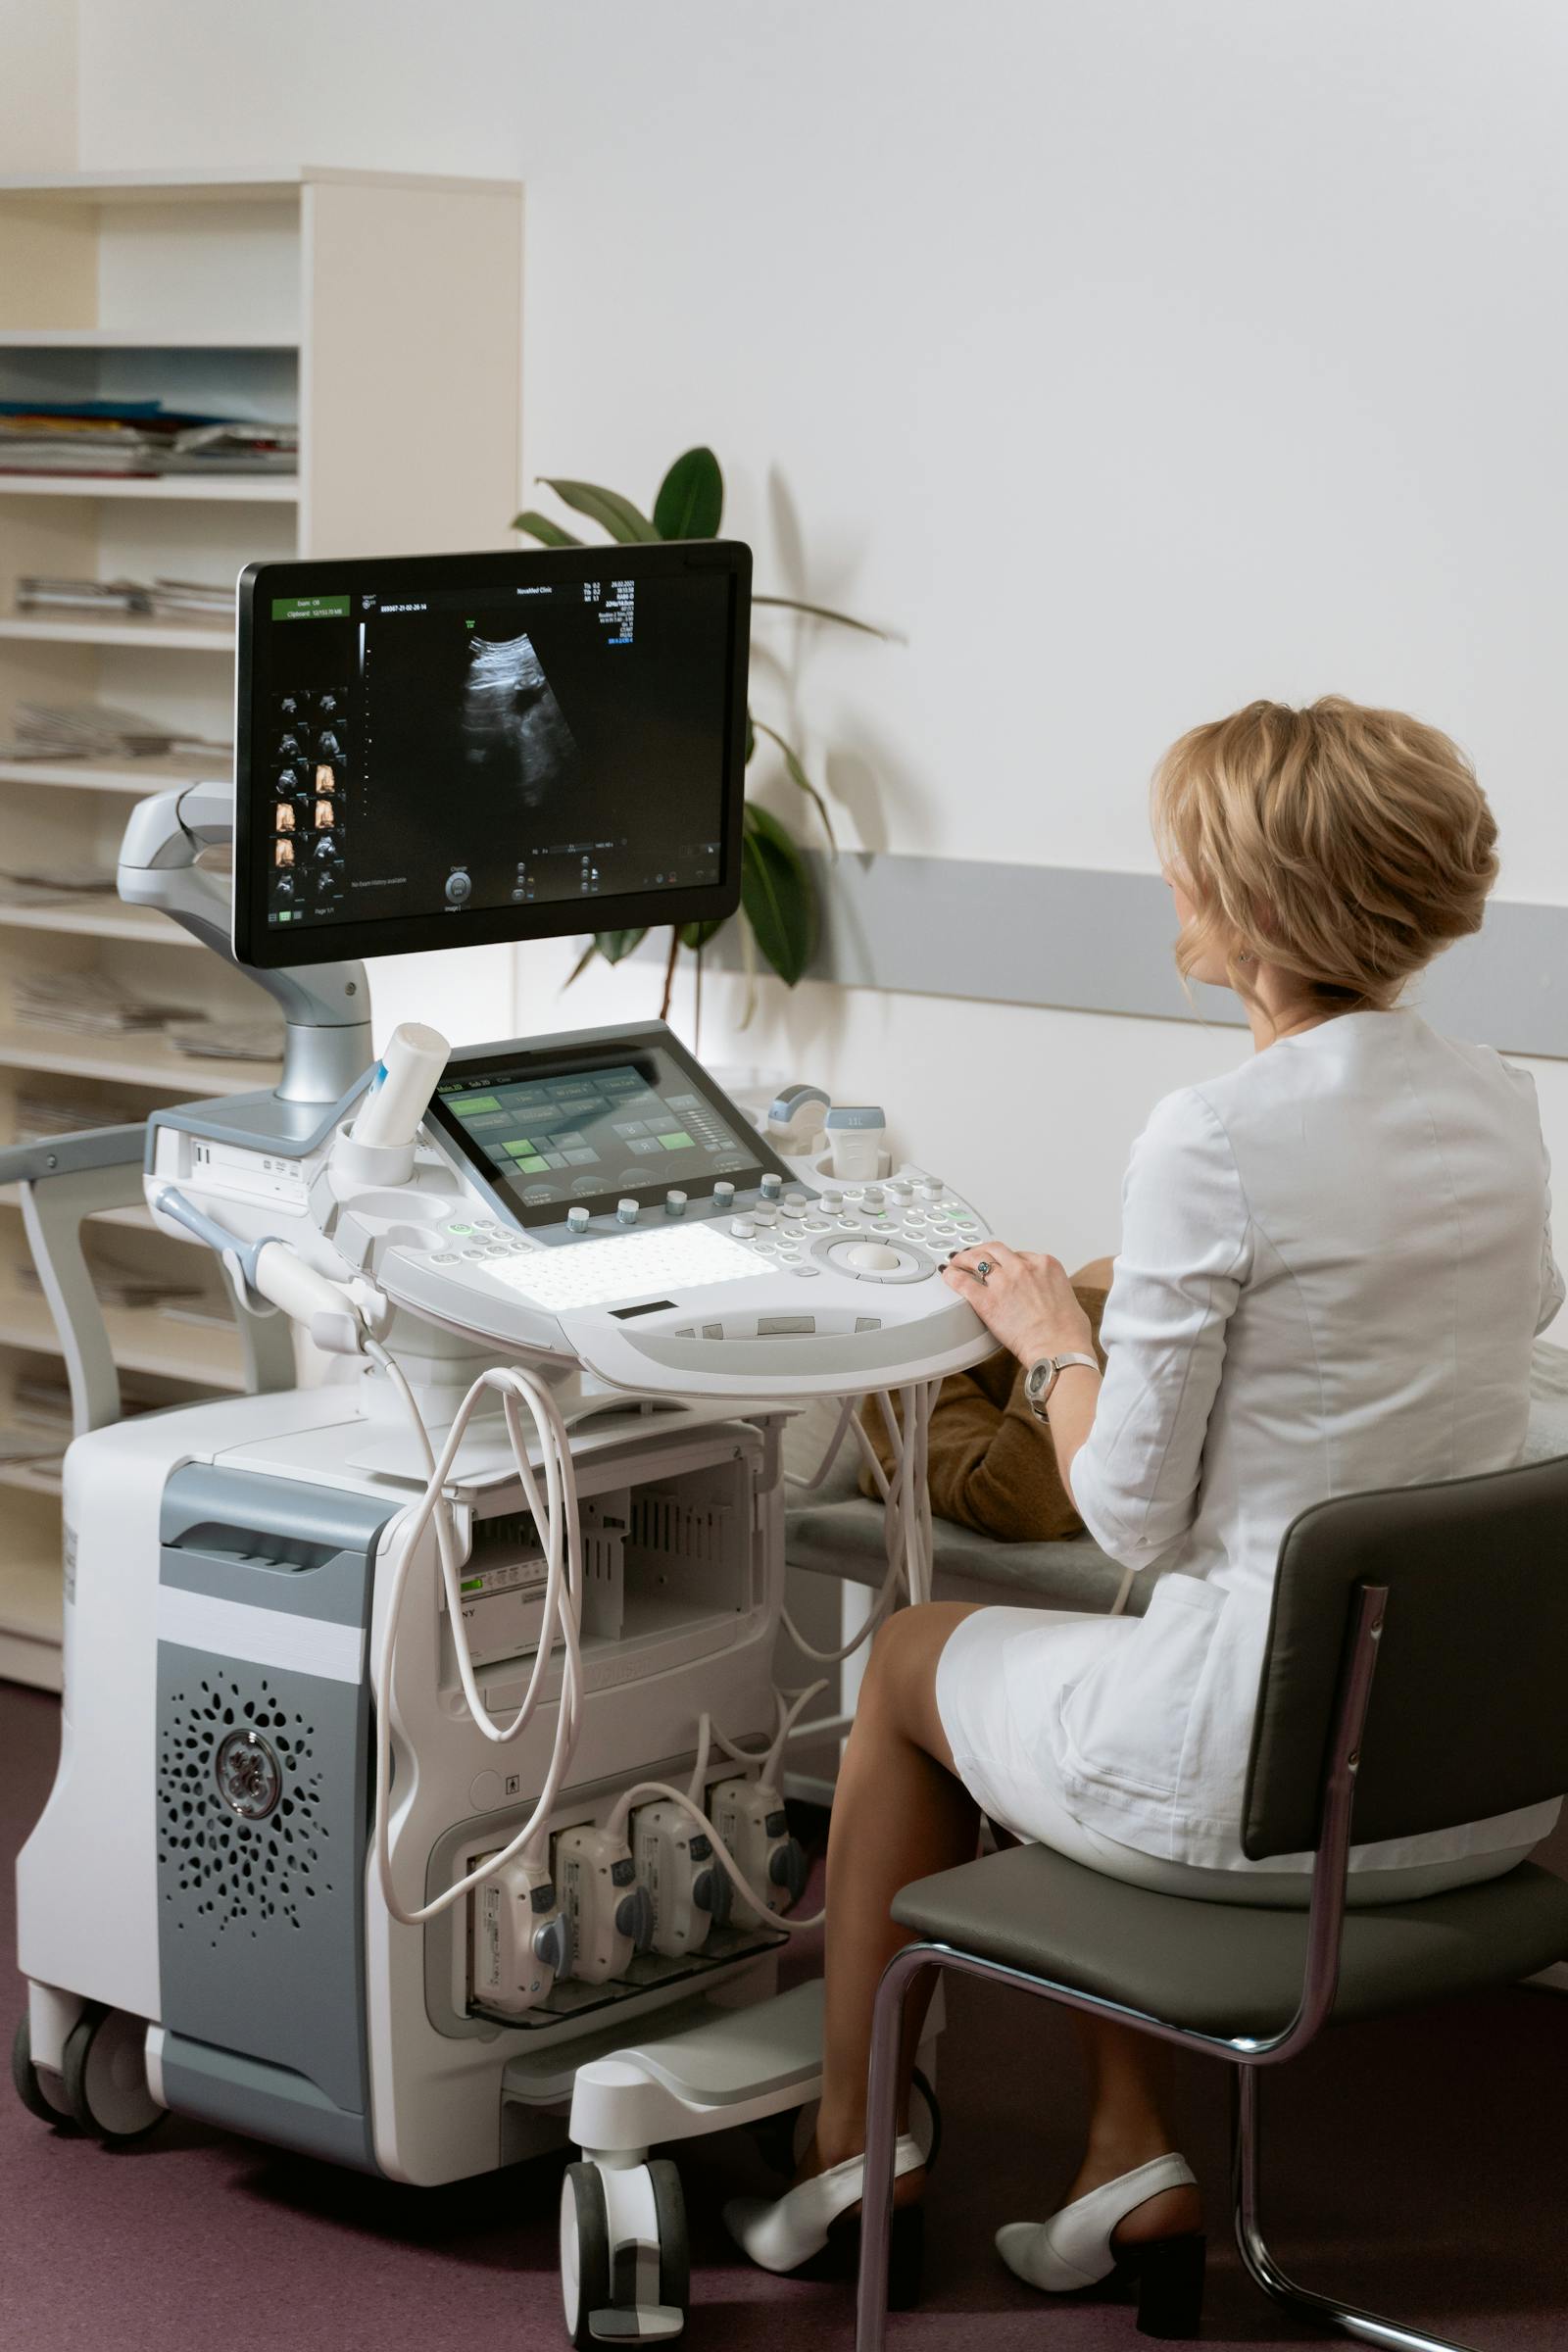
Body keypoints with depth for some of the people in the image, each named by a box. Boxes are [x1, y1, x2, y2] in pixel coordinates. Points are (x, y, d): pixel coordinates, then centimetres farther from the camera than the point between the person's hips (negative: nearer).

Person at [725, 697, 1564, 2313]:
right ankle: (1132, 2151, 26)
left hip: (1278, 1781, -7)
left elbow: (1133, 1514, -14)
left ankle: (852, 2137, 39)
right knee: (1093, 1684, 33)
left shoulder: (1212, 1141, -21)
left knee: (910, 1655, 23)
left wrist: (1050, 1341, 5)